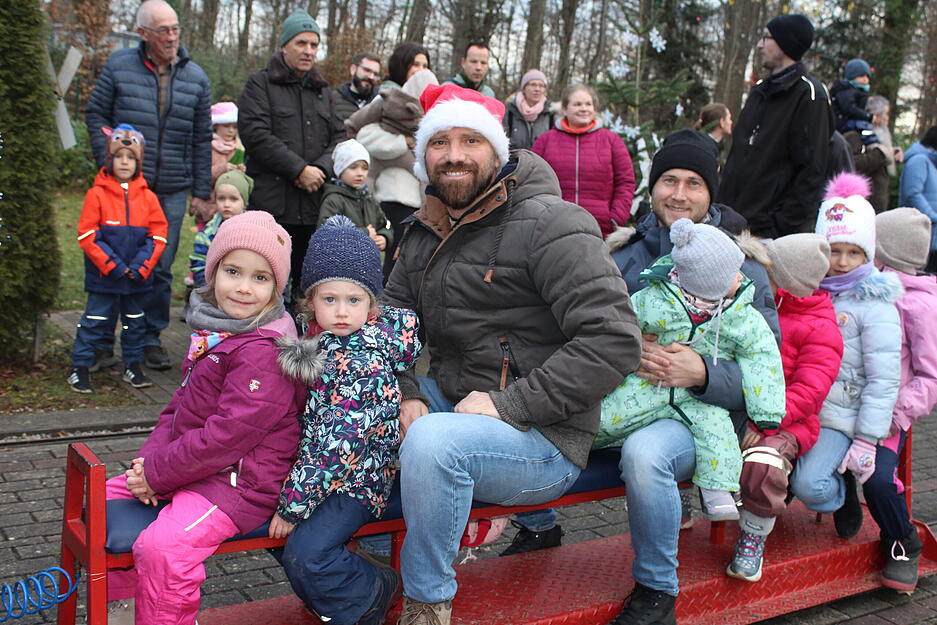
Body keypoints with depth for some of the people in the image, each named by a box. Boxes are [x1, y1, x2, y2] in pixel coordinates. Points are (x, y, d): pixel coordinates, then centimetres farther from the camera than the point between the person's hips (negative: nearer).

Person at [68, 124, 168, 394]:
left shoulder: (147, 197, 2)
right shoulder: (97, 194, -6)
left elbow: (158, 236, 1)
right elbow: (87, 236, -9)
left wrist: (141, 266, -10)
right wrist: (111, 265, -15)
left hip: (137, 277, 3)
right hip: (103, 276, -3)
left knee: (135, 321, 14)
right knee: (95, 321, 2)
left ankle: (133, 366, 26)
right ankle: (80, 368, 12)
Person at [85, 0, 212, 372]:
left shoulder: (195, 77, 6)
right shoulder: (119, 66, 1)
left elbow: (202, 140, 9)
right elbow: (96, 115, 7)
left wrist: (201, 193, 6)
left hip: (171, 191, 1)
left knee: (161, 267, 5)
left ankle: (151, 337, 18)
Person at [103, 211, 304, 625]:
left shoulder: (264, 350, -22)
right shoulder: (211, 331, 10)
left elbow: (226, 435, -25)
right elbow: (181, 404, 15)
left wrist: (157, 472, -16)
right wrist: (150, 458, -1)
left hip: (240, 482, -10)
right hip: (193, 467, 10)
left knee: (162, 546, -31)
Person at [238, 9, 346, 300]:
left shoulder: (323, 91, 20)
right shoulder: (260, 84, 4)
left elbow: (340, 137, 12)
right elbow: (256, 134, -9)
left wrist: (321, 168, -9)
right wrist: (299, 169, -14)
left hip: (314, 203, 5)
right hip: (272, 202, -4)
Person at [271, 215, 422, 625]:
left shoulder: (365, 361, -21)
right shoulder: (320, 339, 5)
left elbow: (339, 442, -25)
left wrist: (293, 504, -22)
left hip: (354, 480, -8)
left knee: (303, 554, -19)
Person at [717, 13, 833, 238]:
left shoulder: (809, 95, -8)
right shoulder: (760, 91, 19)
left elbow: (811, 170, -14)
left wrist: (783, 225, -18)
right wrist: (721, 207, 15)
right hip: (734, 221, 8)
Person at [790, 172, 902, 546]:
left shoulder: (875, 307, -6)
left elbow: (884, 381, -9)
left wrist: (866, 442, -13)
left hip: (839, 418, -4)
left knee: (809, 485, -22)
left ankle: (843, 491, 11)